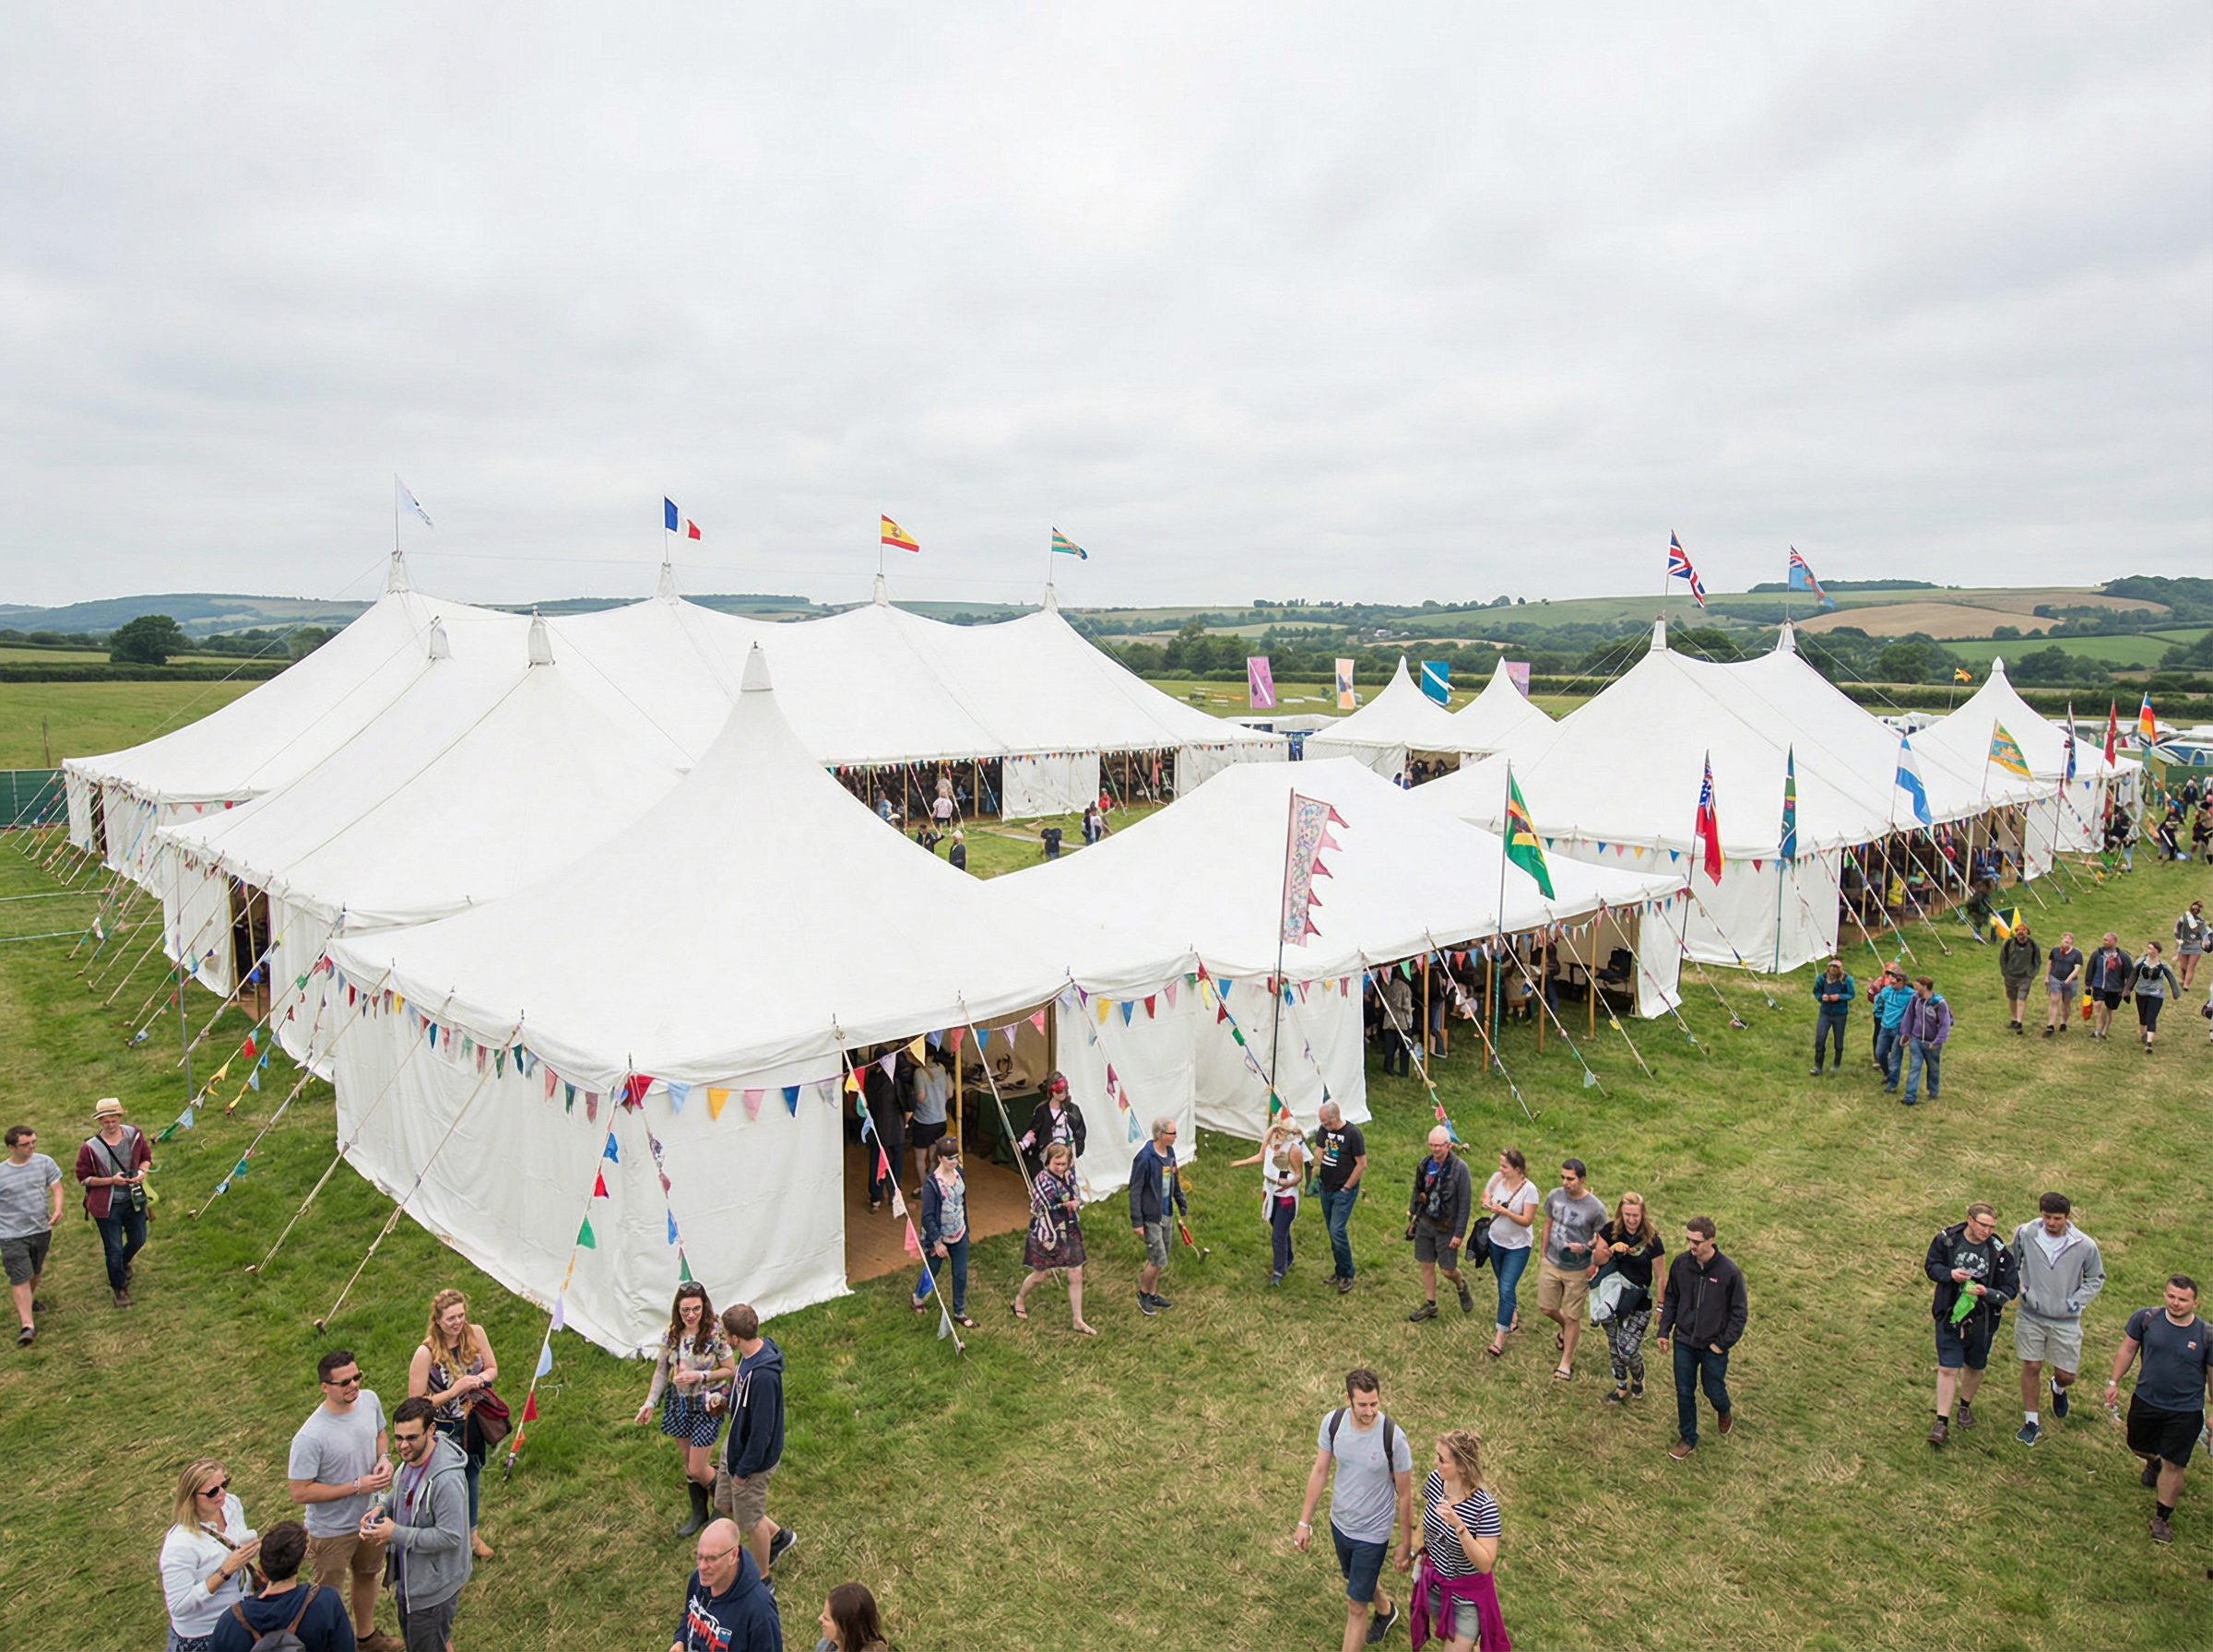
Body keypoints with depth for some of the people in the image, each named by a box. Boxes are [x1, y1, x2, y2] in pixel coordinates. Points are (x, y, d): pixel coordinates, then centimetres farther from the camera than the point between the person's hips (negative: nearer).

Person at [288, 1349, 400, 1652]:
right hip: (332, 1530, -7)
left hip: (369, 1515, 7)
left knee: (367, 1575, 29)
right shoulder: (310, 1438, -34)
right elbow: (300, 1493, -26)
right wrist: (357, 1486, -28)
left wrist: (384, 1459, -15)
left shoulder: (369, 1400, -15)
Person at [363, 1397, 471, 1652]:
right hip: (409, 1573, 9)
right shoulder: (410, 1457, -8)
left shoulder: (447, 1479, -36)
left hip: (433, 1583, -9)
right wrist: (381, 1508, -8)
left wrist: (396, 1534, -27)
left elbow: (450, 1536, -31)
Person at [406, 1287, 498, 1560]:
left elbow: (492, 1368, 2)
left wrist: (480, 1379, -20)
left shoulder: (475, 1334, -14)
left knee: (471, 1479, 25)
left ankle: (471, 1534, 49)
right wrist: (455, 1391, -29)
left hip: (472, 1424, 5)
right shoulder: (426, 1353, -28)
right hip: (443, 1431, -5)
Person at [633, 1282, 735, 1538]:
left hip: (707, 1406, -5)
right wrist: (649, 1403, -3)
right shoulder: (671, 1334, -6)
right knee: (688, 1463, 17)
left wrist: (699, 1375, -24)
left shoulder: (715, 1334, -20)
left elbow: (730, 1370, -13)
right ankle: (698, 1512, 38)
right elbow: (661, 1370, 4)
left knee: (697, 1469, -2)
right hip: (679, 1403, 5)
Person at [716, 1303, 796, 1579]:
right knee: (725, 1503, 25)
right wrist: (725, 1398, 1)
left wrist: (744, 1469, -19)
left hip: (752, 1456, -9)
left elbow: (762, 1429, -29)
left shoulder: (763, 1375, -37)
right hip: (734, 1443, 9)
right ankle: (778, 1535, 44)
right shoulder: (750, 1353, -9)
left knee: (750, 1520, 13)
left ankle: (762, 1579, 37)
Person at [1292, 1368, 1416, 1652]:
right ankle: (1385, 1610, 62)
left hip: (1373, 1532, -5)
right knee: (1361, 1579, 31)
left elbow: (1404, 1494, -15)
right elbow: (1320, 1470, -4)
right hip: (1339, 1522, 5)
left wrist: (1406, 1544, -6)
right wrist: (1305, 1521, 0)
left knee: (1356, 1605, 4)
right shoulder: (1332, 1422, -19)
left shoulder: (1393, 1437, -29)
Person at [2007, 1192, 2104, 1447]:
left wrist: (2076, 1301, -6)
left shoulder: (2084, 1246, -13)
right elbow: (2011, 1263, 7)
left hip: (2066, 1321, 0)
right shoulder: (2024, 1234, -13)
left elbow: (2096, 1279, 5)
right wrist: (2018, 1288, -5)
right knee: (2031, 1368, 4)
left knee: (2066, 1375, 8)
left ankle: (2058, 1388, 46)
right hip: (2030, 1316, 0)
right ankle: (2031, 1422, 21)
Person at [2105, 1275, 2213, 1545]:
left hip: (2185, 1412, -3)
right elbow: (2128, 1349, 0)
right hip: (2145, 1401, 3)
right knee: (2138, 1447, 23)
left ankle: (2161, 1518, 21)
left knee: (2172, 1465, 3)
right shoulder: (2146, 1319, -13)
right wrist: (2114, 1382, 1)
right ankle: (2154, 1462, 60)